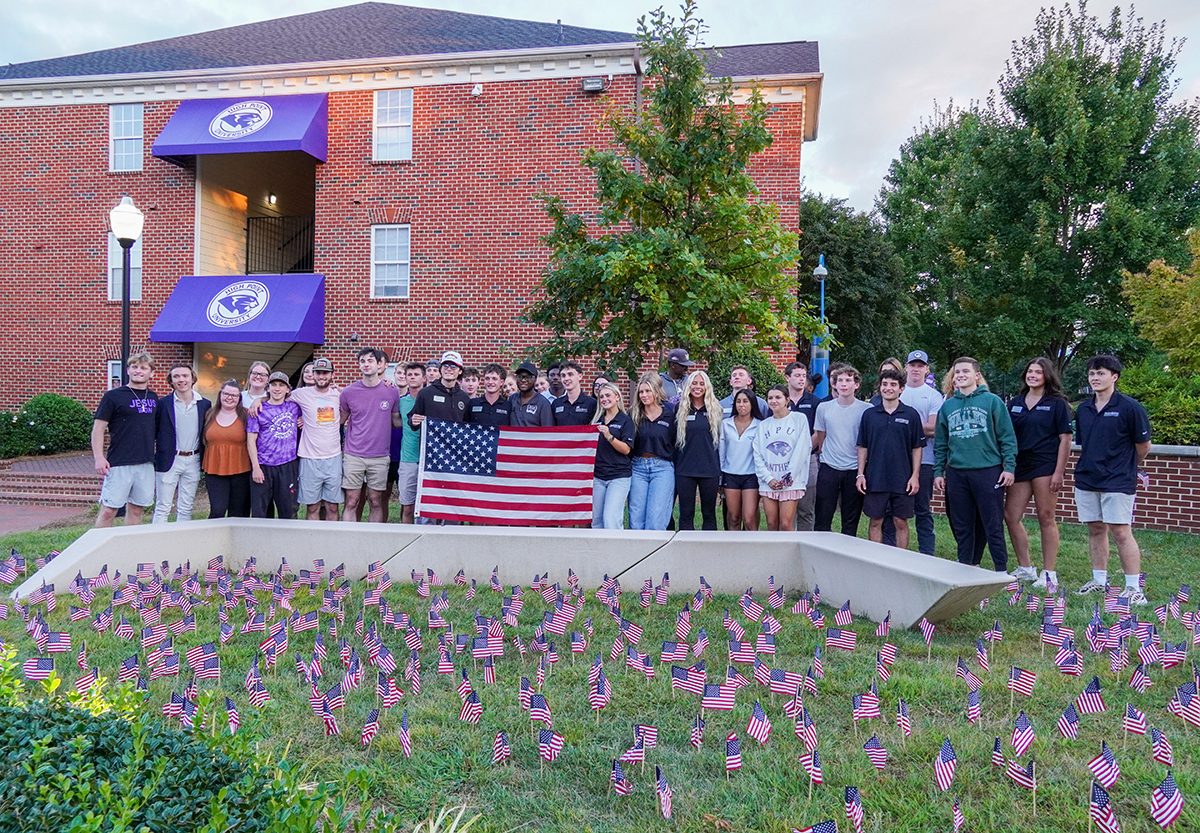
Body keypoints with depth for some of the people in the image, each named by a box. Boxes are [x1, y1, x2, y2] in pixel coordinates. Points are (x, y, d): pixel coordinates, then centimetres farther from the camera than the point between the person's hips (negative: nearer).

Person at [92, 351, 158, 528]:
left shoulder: (153, 397, 12)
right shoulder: (113, 396, -3)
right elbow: (98, 429, -4)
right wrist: (99, 458, -14)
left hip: (146, 464, 5)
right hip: (119, 463, -5)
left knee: (136, 509, 11)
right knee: (108, 510, -5)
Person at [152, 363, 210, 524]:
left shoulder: (205, 404, 5)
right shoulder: (163, 403, -1)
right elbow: (153, 432, 1)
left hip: (193, 461, 2)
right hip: (169, 461, -2)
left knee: (186, 509, 9)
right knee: (162, 508, -1)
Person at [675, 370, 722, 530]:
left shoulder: (715, 409, 5)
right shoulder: (680, 409, 5)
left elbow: (720, 439, 8)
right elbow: (673, 440, 8)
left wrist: (721, 470, 3)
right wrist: (672, 468, 3)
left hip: (710, 469, 0)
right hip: (685, 470, 0)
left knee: (709, 514, 7)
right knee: (686, 514, 3)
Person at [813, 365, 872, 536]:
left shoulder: (866, 410, -2)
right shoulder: (823, 408, 4)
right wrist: (827, 456, 12)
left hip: (855, 470, -1)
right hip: (829, 469, 1)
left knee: (851, 521, 7)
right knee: (822, 519, 0)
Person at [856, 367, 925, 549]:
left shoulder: (911, 414, 2)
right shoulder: (869, 414, 5)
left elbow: (917, 448, 4)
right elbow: (863, 447, 8)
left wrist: (915, 476, -3)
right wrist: (860, 474, 2)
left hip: (902, 480, -1)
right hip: (875, 479, 1)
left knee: (901, 523, 5)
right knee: (876, 522, 5)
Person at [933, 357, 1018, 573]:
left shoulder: (992, 401, 0)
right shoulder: (948, 406, 12)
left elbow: (1007, 437, -1)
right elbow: (940, 443, 15)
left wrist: (1009, 467, -8)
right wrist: (938, 471, 10)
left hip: (988, 472, -4)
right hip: (956, 473, 4)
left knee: (993, 525, -1)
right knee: (962, 526, 10)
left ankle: (1002, 570, 7)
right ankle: (965, 568, 20)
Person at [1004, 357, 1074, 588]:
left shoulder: (1057, 403, 0)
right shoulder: (1015, 403, 13)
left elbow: (1065, 439, -5)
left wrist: (1059, 472, -12)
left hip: (1045, 465, -5)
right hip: (1019, 466, 5)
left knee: (1046, 518, 0)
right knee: (1010, 517, 3)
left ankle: (1049, 573, 8)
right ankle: (1025, 569, 16)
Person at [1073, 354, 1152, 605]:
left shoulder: (1130, 408, -8)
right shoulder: (1083, 409, 9)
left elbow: (1143, 446, 0)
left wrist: (1127, 467, 11)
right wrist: (1093, 464, 15)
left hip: (1117, 481, -5)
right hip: (1087, 479, 6)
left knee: (1121, 531, -6)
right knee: (1095, 530, 11)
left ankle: (1134, 588, 1)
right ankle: (1099, 580, 21)